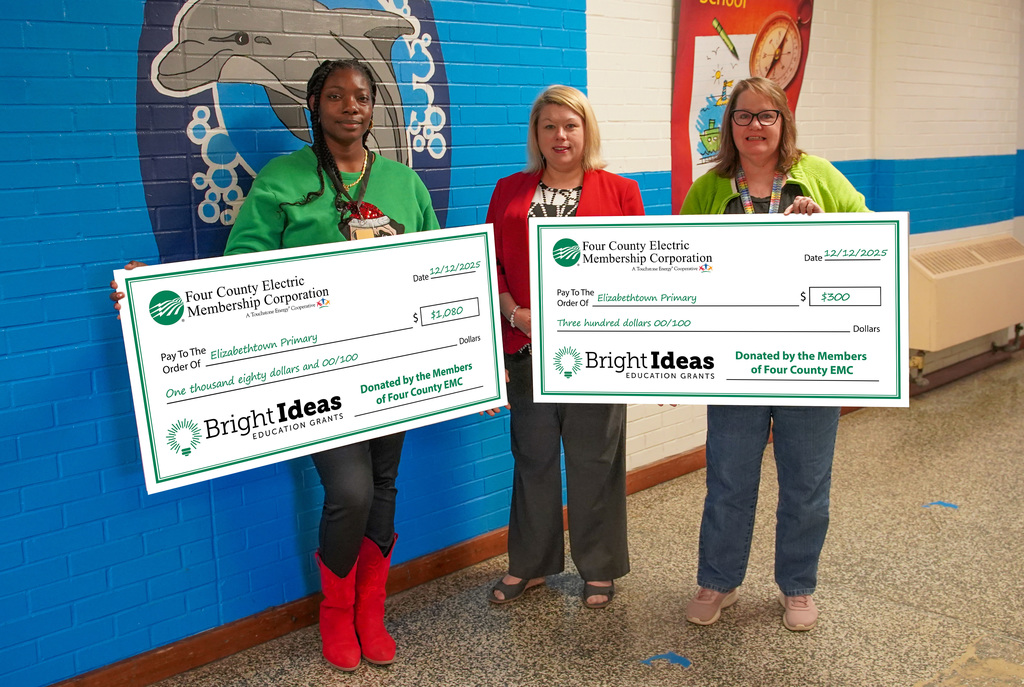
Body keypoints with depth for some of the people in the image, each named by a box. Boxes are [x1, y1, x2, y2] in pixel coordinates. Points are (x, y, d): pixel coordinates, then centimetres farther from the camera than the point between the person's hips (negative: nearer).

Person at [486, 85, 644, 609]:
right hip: (527, 348, 2)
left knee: (595, 459, 7)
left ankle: (598, 568, 25)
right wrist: (516, 314, -9)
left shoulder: (620, 191, 5)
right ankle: (529, 564, 29)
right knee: (532, 457, 12)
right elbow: (491, 263, 7)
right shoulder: (509, 191, 11)